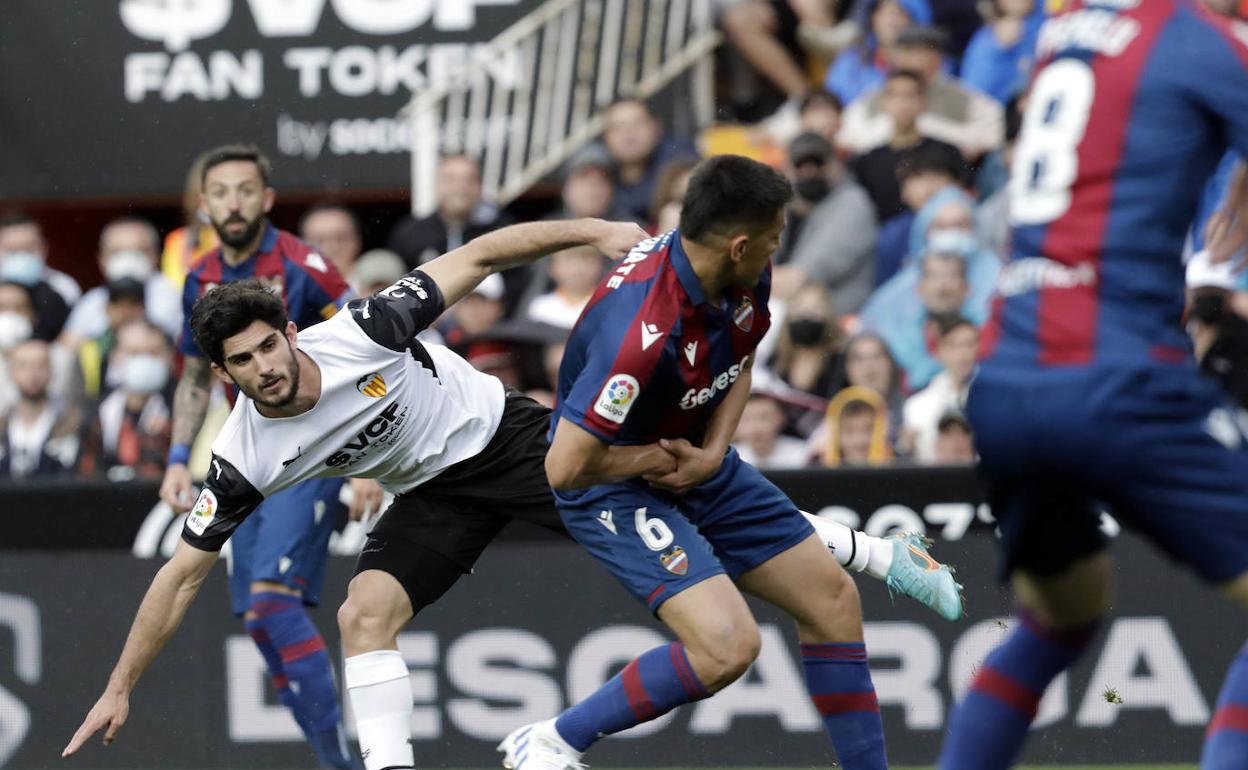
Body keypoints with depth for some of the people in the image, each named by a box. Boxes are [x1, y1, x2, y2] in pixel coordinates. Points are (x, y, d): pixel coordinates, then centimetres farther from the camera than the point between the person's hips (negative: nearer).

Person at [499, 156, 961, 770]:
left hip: (701, 464, 9)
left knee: (832, 599, 9)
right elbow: (564, 467, -34)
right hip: (610, 481, -9)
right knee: (727, 645, -24)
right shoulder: (643, 330, -37)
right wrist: (658, 458, -18)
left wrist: (712, 453, -5)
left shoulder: (745, 280, -11)